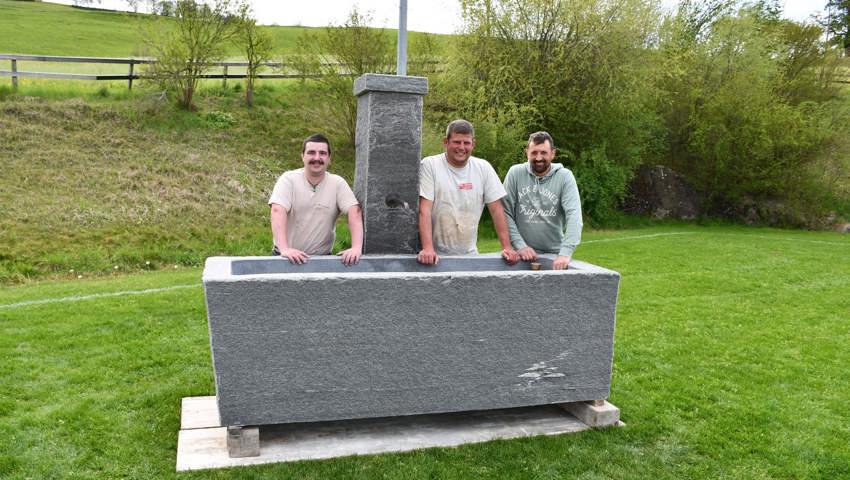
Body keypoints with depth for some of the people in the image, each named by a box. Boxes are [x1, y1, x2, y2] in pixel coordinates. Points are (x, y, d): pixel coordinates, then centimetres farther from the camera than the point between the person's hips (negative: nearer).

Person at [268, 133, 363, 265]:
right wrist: (284, 249, -30)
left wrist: (356, 247, -26)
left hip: (322, 257, 1)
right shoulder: (288, 179, -4)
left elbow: (354, 212, -11)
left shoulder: (337, 183, 0)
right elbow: (277, 211, -16)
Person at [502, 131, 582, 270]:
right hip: (522, 254, 0)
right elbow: (506, 213, -3)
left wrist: (566, 253, -26)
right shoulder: (515, 173, -2)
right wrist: (519, 245, -12)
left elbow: (574, 215, -14)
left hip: (555, 254, 0)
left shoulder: (565, 176, -4)